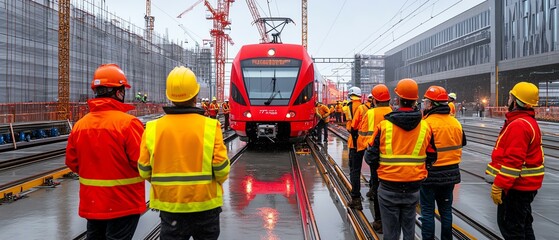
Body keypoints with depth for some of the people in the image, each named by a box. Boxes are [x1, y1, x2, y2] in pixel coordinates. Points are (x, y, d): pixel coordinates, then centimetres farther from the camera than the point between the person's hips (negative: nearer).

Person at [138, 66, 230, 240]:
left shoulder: (152, 129, -8)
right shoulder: (210, 126, -13)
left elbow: (144, 171, -3)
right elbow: (221, 168, -12)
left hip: (170, 205, 1)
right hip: (205, 204, -1)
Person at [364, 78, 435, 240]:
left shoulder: (384, 125, -12)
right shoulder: (425, 126, -4)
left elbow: (371, 157, -9)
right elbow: (431, 157, 4)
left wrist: (368, 155, 13)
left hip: (389, 188, -2)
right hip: (413, 188, 3)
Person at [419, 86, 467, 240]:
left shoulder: (427, 123, -19)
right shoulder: (455, 122, 3)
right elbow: (461, 144, 14)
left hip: (430, 174, -6)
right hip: (451, 173, 7)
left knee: (427, 211, 4)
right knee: (446, 209, 18)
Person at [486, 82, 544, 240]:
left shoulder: (518, 125, -22)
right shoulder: (529, 121, 13)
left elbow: (513, 160, -27)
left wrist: (498, 186, -24)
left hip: (517, 186, -11)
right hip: (526, 185, 11)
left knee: (509, 226, -2)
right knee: (523, 224, 20)